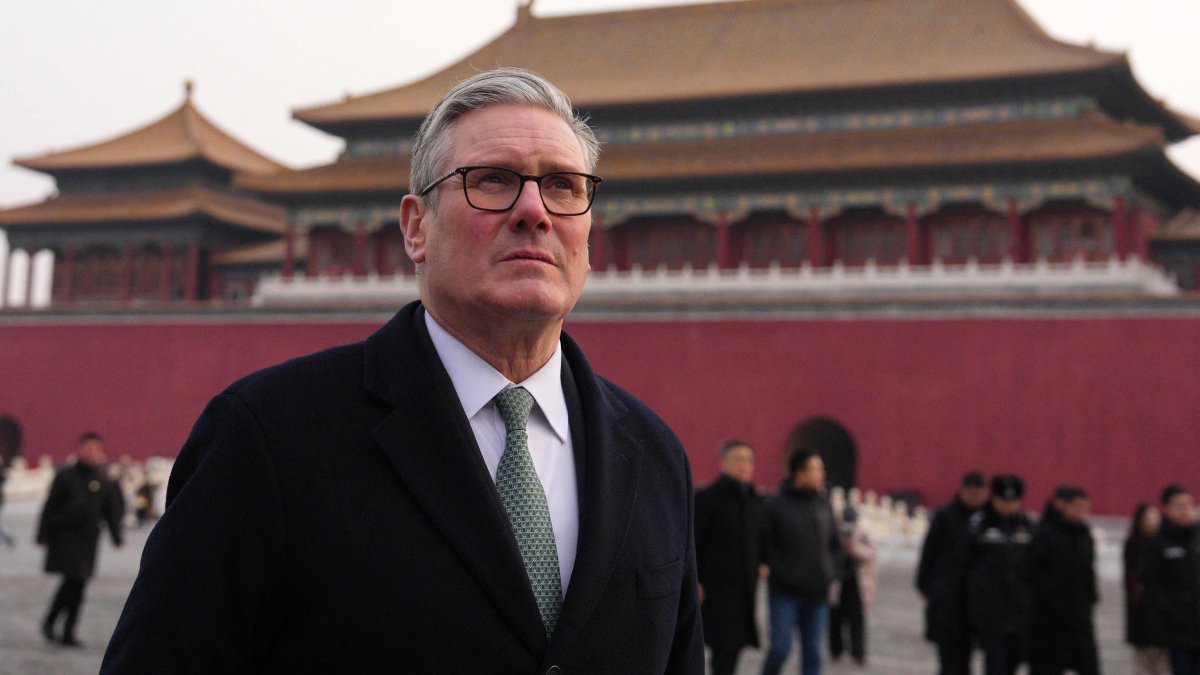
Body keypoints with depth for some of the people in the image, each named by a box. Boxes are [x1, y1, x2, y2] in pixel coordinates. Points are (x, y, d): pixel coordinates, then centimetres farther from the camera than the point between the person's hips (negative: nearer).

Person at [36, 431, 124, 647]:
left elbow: (112, 509, 13)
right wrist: (43, 535, -3)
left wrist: (116, 536, 8)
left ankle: (68, 632, 11)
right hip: (65, 535, -4)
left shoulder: (104, 480, 6)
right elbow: (50, 506, -1)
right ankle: (49, 621, 8)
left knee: (79, 584, 4)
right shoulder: (65, 475, -4)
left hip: (89, 538, 4)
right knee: (72, 580, -13)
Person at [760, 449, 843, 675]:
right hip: (785, 593, -5)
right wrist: (779, 572, -12)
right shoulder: (776, 505, -6)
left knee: (812, 652, 7)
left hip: (818, 594, 5)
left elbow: (835, 543, 17)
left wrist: (831, 575, 6)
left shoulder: (823, 504, 9)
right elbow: (764, 544, -7)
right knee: (780, 647, -7)